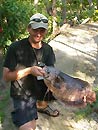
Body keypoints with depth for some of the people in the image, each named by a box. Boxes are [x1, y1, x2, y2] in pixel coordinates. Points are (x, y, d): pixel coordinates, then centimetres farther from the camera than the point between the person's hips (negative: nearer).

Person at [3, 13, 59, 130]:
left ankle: (41, 105, 21)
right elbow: (6, 77, -15)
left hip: (42, 88, 6)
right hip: (22, 94, -6)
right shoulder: (15, 48, -17)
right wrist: (29, 70, -28)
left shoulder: (48, 49, -1)